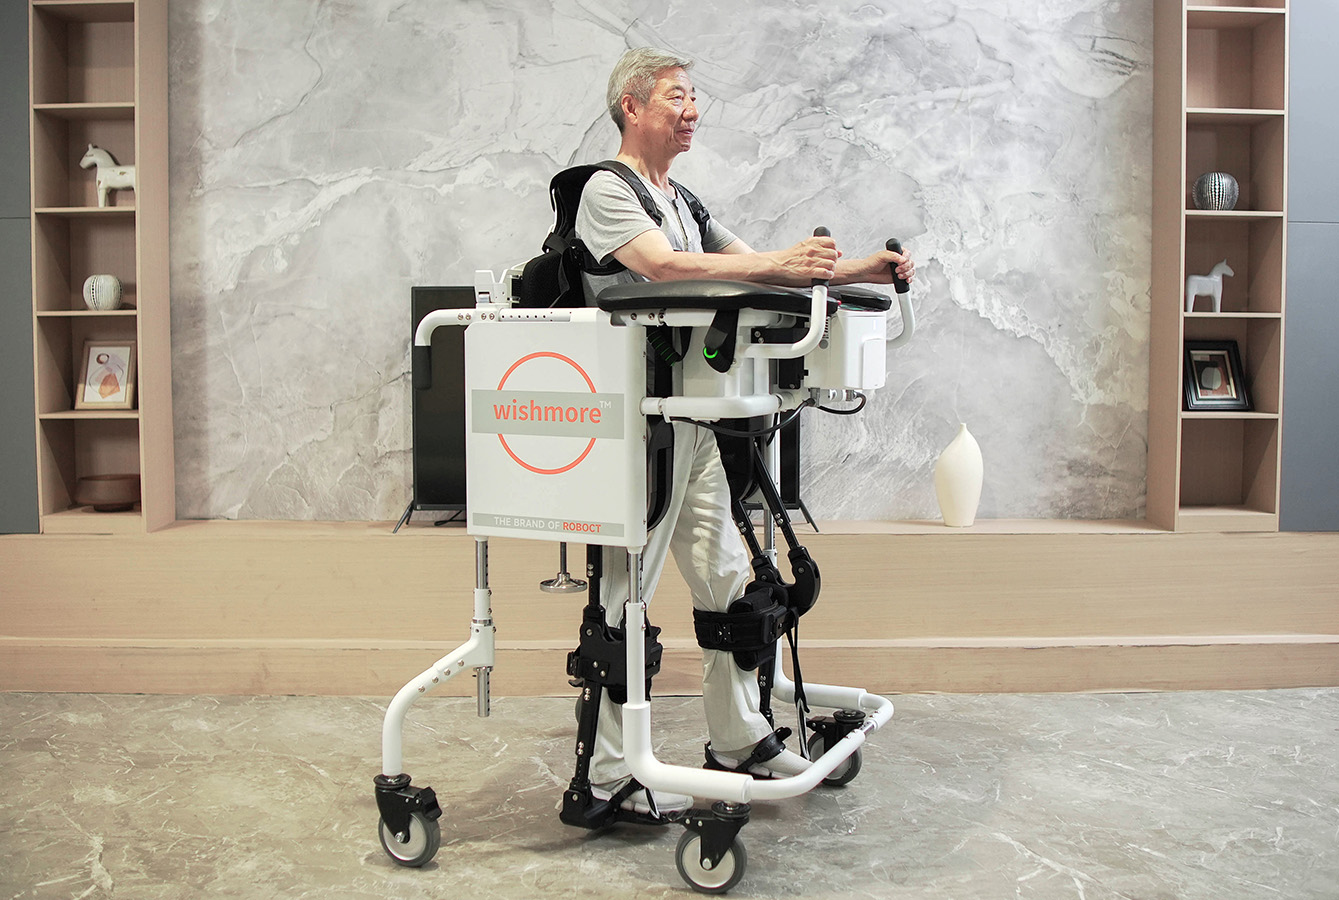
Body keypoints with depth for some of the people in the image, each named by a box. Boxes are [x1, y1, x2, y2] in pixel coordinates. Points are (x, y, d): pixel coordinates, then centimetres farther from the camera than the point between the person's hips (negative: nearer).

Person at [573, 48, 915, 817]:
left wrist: (858, 270, 8)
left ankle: (739, 740, 26)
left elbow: (751, 270, 20)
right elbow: (668, 267, -21)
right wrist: (779, 262, -28)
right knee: (624, 595, -4)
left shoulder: (683, 201, 22)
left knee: (729, 582, 12)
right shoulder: (607, 191, -5)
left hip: (699, 418, 9)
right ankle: (610, 776, 5)